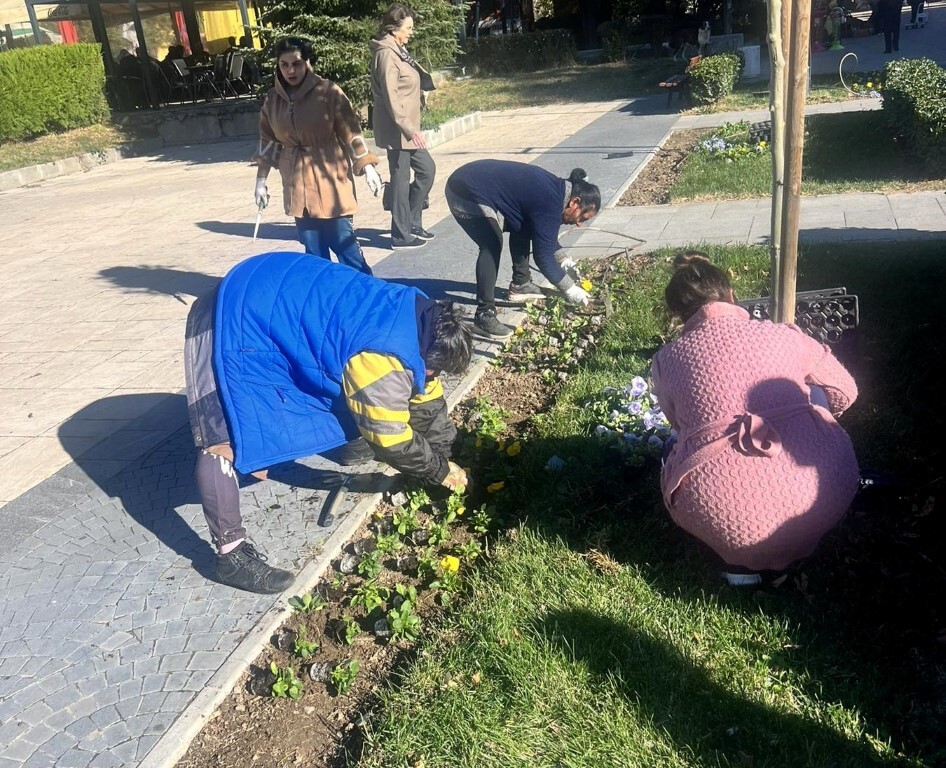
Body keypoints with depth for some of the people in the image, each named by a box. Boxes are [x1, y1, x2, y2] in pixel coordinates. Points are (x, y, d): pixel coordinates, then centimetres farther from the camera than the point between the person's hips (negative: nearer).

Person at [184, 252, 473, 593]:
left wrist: (444, 453, 16)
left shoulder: (419, 316, 1)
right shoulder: (385, 360, -27)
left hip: (272, 301, 10)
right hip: (236, 321, -10)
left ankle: (355, 444, 47)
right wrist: (441, 470, -1)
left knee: (354, 387, 22)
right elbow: (393, 441, -15)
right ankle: (231, 554, -11)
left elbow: (426, 396, 13)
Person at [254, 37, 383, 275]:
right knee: (313, 250, 9)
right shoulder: (272, 99, 4)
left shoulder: (328, 92, -9)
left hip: (329, 178, -4)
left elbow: (351, 132, -5)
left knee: (344, 243, -4)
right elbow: (268, 142, 12)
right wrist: (261, 180, 12)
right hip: (297, 183, 4)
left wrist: (367, 166, -8)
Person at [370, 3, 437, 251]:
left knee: (426, 169, 15)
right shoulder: (386, 53, -16)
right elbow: (391, 98, -22)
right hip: (396, 129, -10)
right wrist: (410, 129, -26)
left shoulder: (397, 50, 14)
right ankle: (401, 235, 8)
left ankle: (412, 223, 24)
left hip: (406, 127, 10)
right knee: (401, 179, -2)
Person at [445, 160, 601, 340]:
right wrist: (570, 289, -11)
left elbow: (544, 234, 24)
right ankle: (484, 315, -19)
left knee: (522, 225, 16)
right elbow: (543, 256, -19)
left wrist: (563, 259, 18)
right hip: (466, 194, -11)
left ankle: (520, 285, 26)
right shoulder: (550, 202, -22)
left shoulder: (554, 190, 7)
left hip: (477, 181, 11)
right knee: (492, 246, -21)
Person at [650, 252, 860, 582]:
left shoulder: (666, 360, 10)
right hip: (827, 498, 2)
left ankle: (742, 557, 16)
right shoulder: (783, 335, 12)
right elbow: (845, 392, 26)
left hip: (732, 521, -1)